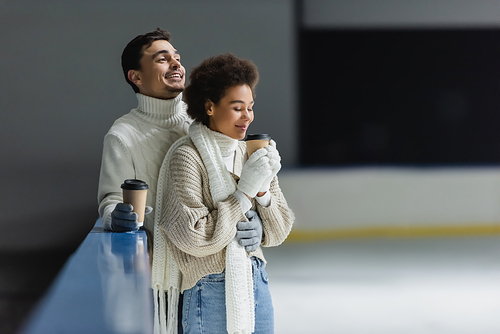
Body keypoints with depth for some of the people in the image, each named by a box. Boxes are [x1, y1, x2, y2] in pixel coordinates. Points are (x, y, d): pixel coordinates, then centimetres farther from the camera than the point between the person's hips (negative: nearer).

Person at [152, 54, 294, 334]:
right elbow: (195, 239, -18)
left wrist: (263, 190, -9)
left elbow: (277, 234, 8)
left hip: (257, 281, 6)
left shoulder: (251, 153, 7)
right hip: (211, 290, -6)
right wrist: (244, 191, -16)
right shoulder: (187, 157, -11)